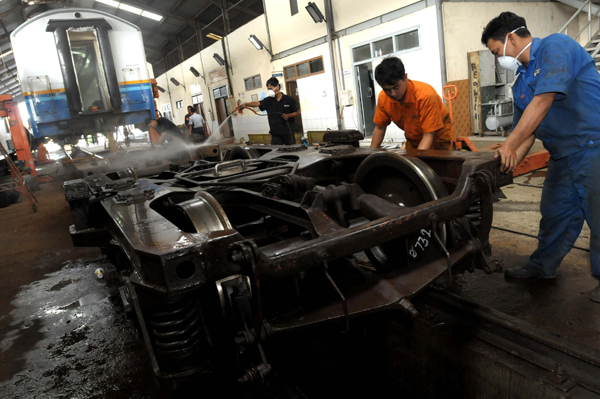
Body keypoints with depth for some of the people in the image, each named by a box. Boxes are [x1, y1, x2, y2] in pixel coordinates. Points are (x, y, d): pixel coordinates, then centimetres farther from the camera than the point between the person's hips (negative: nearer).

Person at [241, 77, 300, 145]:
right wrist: (246, 104, -26)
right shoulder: (268, 100, 5)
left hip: (288, 132, -2)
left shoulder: (289, 99, -2)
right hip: (275, 133, 2)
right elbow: (257, 103, -9)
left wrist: (288, 115, -15)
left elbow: (298, 112, 2)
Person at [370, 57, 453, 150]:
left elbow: (428, 135, -31)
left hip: (438, 136, -4)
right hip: (413, 140, 5)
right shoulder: (383, 98, -18)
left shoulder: (426, 95, -32)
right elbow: (380, 128, -4)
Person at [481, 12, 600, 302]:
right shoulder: (520, 84, 11)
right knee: (554, 213, 15)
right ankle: (542, 267, 30)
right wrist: (512, 161, -5)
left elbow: (542, 101, -24)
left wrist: (509, 145, -23)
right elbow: (525, 129, 12)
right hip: (562, 155, 8)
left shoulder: (556, 46, -12)